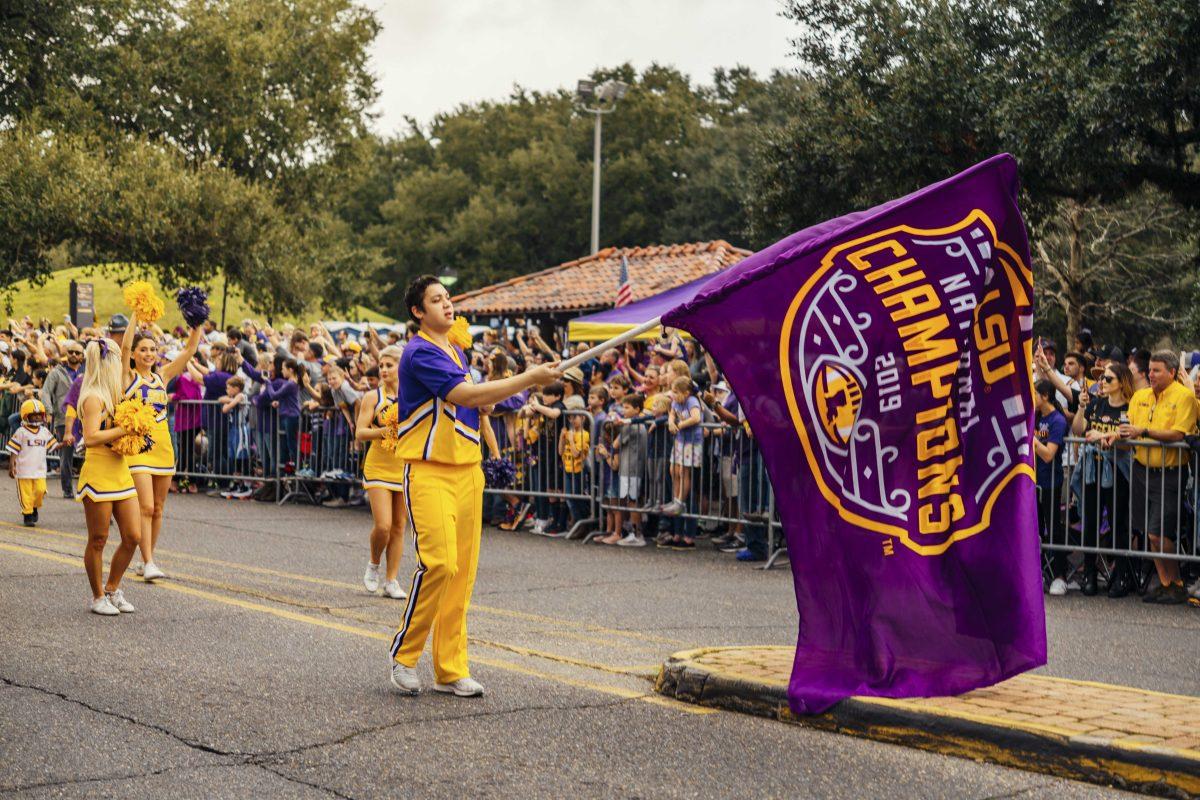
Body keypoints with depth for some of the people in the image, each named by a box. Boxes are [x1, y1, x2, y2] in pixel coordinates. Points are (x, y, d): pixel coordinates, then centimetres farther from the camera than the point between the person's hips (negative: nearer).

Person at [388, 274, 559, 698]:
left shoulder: (457, 352, 18)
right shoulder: (419, 353, -11)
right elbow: (466, 394, -21)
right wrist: (530, 378, -20)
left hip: (467, 469, 8)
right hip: (429, 471, -8)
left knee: (463, 570, 4)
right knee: (439, 563, -18)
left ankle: (451, 670, 9)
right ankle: (404, 655, -1)